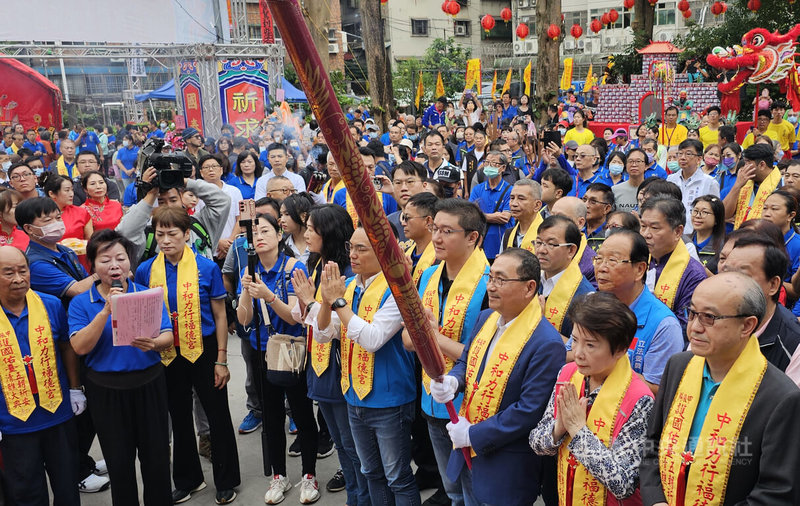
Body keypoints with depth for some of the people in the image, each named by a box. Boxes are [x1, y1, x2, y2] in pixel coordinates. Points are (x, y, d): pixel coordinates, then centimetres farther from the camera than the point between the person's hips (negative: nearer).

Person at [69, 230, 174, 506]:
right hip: (106, 390, 0)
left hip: (149, 385, 0)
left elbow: (168, 337, -6)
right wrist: (106, 311, -24)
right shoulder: (81, 303, -2)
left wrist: (154, 343, -29)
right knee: (119, 461, 13)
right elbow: (80, 347, -14)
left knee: (156, 457, 7)